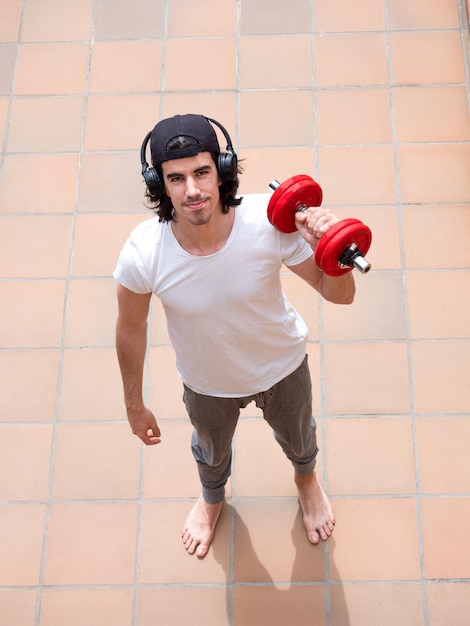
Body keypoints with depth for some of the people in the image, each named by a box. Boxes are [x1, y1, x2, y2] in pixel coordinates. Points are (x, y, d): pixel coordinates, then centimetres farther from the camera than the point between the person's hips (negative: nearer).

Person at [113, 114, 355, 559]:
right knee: (212, 450, 33)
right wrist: (134, 405, -2)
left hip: (282, 365, 0)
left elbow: (339, 295, -23)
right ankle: (212, 499, 71)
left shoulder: (269, 221, -36)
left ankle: (306, 479, 72)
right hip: (207, 383, 0)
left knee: (297, 438, 33)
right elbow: (131, 328, -14)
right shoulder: (143, 253, -35)